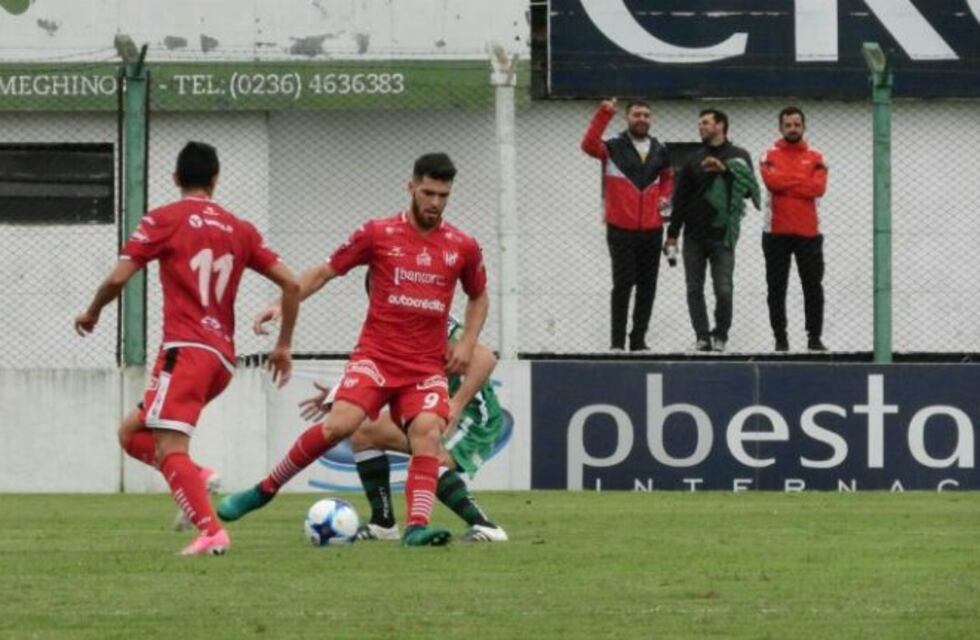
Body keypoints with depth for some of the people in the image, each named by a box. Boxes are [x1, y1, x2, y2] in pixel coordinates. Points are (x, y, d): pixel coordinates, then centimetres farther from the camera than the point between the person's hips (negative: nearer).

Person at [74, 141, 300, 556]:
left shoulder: (164, 220, 1)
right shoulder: (239, 229, 16)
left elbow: (119, 277, -5)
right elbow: (290, 284, 13)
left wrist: (92, 313, 14)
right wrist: (283, 346, 23)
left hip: (185, 350, -7)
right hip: (223, 356, 7)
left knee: (169, 451, -15)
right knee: (133, 433, 18)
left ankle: (211, 533, -31)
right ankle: (196, 479, -5)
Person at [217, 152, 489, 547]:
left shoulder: (462, 248, 7)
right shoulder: (378, 234, 1)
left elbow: (479, 297, 23)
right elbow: (325, 272, 8)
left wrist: (467, 343, 7)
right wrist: (283, 304, -4)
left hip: (428, 365, 2)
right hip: (376, 355, -2)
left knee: (427, 430, -23)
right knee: (340, 423, -21)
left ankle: (417, 526, -27)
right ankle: (265, 489, -7)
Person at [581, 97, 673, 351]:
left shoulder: (659, 151, 12)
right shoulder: (614, 148, -1)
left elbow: (667, 178, 27)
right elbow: (589, 144, -21)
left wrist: (664, 197, 6)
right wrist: (604, 114, -27)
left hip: (652, 228, 4)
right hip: (621, 229, -4)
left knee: (647, 286, 5)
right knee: (623, 284, -5)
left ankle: (639, 339, 13)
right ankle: (617, 341, 0)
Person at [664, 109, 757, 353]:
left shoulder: (739, 157, 5)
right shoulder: (693, 160, 11)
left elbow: (749, 189, -7)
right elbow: (680, 198, 10)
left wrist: (725, 170, -19)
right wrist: (672, 234, 5)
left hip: (722, 235, -3)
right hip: (694, 236, 3)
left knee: (724, 290, -8)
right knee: (694, 289, 1)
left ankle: (720, 336, 5)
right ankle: (702, 337, 5)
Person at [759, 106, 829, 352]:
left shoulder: (815, 158, 8)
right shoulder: (770, 156, 4)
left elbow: (818, 188, -9)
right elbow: (772, 181, -15)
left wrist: (787, 182, -9)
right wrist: (803, 181, -9)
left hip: (808, 232, 1)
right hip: (777, 232, -1)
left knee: (813, 286, 2)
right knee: (776, 288, 1)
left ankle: (815, 338, 9)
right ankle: (780, 339, 6)